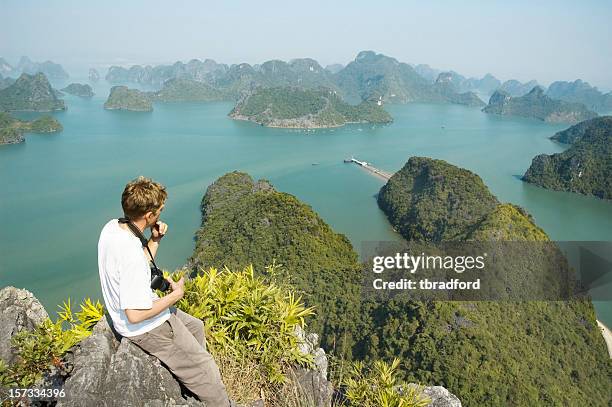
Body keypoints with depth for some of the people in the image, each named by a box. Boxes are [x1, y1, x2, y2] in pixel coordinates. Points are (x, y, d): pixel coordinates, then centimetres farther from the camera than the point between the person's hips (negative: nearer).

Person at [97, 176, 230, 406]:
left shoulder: (111, 227, -7)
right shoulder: (130, 254, -36)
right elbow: (135, 315, -32)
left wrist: (154, 241, -5)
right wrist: (175, 295, -20)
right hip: (146, 327, -10)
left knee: (196, 327, 27)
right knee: (204, 369, 2)